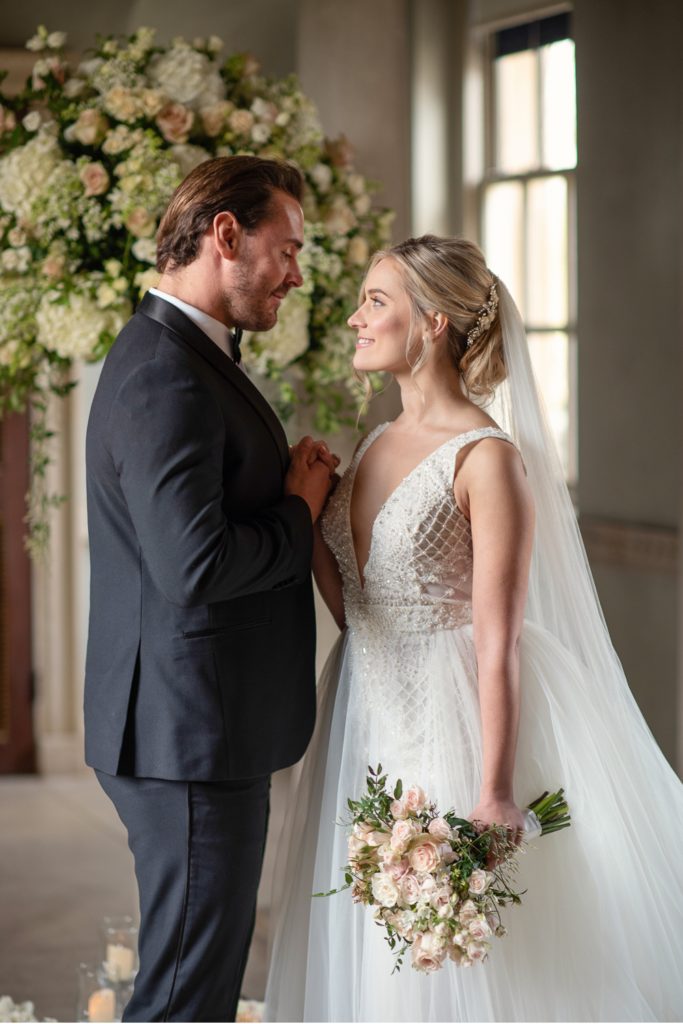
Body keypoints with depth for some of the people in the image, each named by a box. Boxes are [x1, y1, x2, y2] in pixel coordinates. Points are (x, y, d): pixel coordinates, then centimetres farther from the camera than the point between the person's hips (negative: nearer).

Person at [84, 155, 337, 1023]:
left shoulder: (185, 355, 14)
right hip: (193, 734, -11)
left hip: (200, 731, 11)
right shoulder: (167, 376, -21)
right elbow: (194, 567, -29)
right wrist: (301, 509, -13)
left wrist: (292, 486, 3)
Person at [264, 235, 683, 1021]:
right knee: (361, 958, 13)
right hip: (367, 715, 8)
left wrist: (495, 794, -20)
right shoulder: (378, 443, 10)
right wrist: (307, 521, 3)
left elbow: (500, 642, -17)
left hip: (449, 723, -8)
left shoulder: (486, 457, -14)